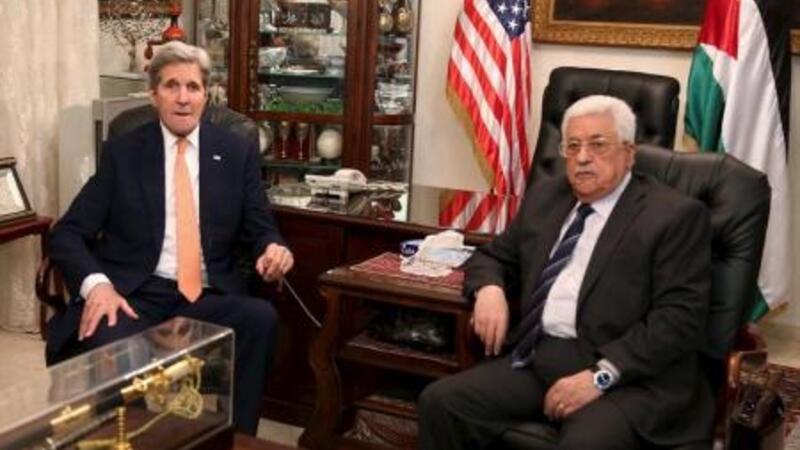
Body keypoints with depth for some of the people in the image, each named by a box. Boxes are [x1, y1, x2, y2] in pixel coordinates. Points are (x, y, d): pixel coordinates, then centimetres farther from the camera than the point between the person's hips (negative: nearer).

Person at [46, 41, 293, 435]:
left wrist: (273, 248, -14)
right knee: (108, 343, -35)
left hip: (207, 297, 1)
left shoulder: (238, 154, 11)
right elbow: (67, 233, 5)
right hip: (135, 294, -1)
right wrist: (96, 283, -16)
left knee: (261, 316, -31)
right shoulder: (122, 153, 8)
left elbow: (260, 228, 13)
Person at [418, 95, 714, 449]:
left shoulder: (675, 216, -3)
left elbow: (680, 317, -11)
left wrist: (601, 376, -20)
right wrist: (489, 289, 0)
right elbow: (493, 256, 24)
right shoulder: (545, 197, 17)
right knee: (439, 401, -14)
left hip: (626, 375, -6)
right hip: (536, 357, 6)